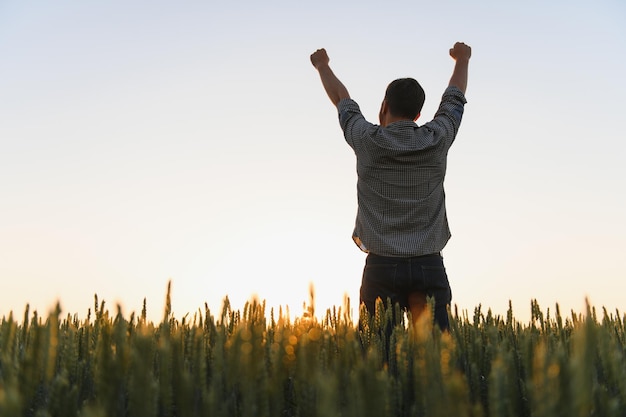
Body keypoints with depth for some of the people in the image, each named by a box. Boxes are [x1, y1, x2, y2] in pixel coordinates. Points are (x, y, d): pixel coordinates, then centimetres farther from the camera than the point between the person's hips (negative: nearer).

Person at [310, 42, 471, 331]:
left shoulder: (368, 141, -3)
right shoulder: (437, 140, 1)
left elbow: (343, 100, 17)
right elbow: (454, 97, 22)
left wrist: (323, 67, 37)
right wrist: (462, 61, 42)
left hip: (382, 267, -1)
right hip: (429, 266, 2)